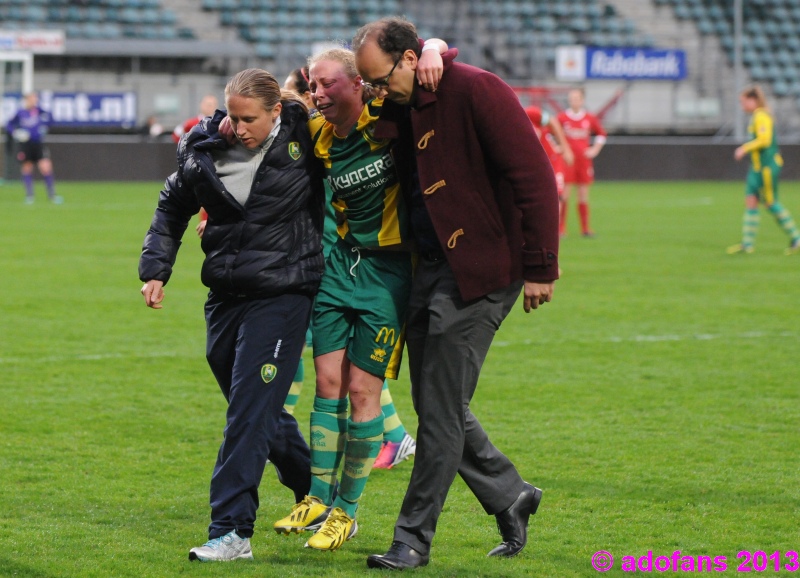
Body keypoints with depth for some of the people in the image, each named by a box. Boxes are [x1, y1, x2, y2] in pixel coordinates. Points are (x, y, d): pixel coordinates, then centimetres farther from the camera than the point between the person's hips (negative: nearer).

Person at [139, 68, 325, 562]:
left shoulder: (305, 139, -9)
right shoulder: (205, 148, 1)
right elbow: (173, 207, 16)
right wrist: (156, 268, 10)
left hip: (282, 294, -5)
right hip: (226, 295, 5)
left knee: (250, 412, -13)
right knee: (263, 411, 16)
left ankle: (232, 532, -13)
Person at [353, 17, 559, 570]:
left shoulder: (476, 91, -16)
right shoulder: (400, 109, 9)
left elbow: (535, 177, -18)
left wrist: (540, 268, -17)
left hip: (480, 270, -9)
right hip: (429, 269, 9)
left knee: (441, 409, -4)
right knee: (436, 404, 13)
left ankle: (414, 538, 3)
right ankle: (510, 497, 29)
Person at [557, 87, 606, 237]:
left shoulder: (590, 118, 4)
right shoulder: (562, 117, -3)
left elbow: (601, 133, 17)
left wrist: (595, 149, 7)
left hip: (584, 161, 2)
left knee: (583, 195, 5)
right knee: (564, 194, -7)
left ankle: (585, 228, 12)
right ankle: (561, 228, -3)